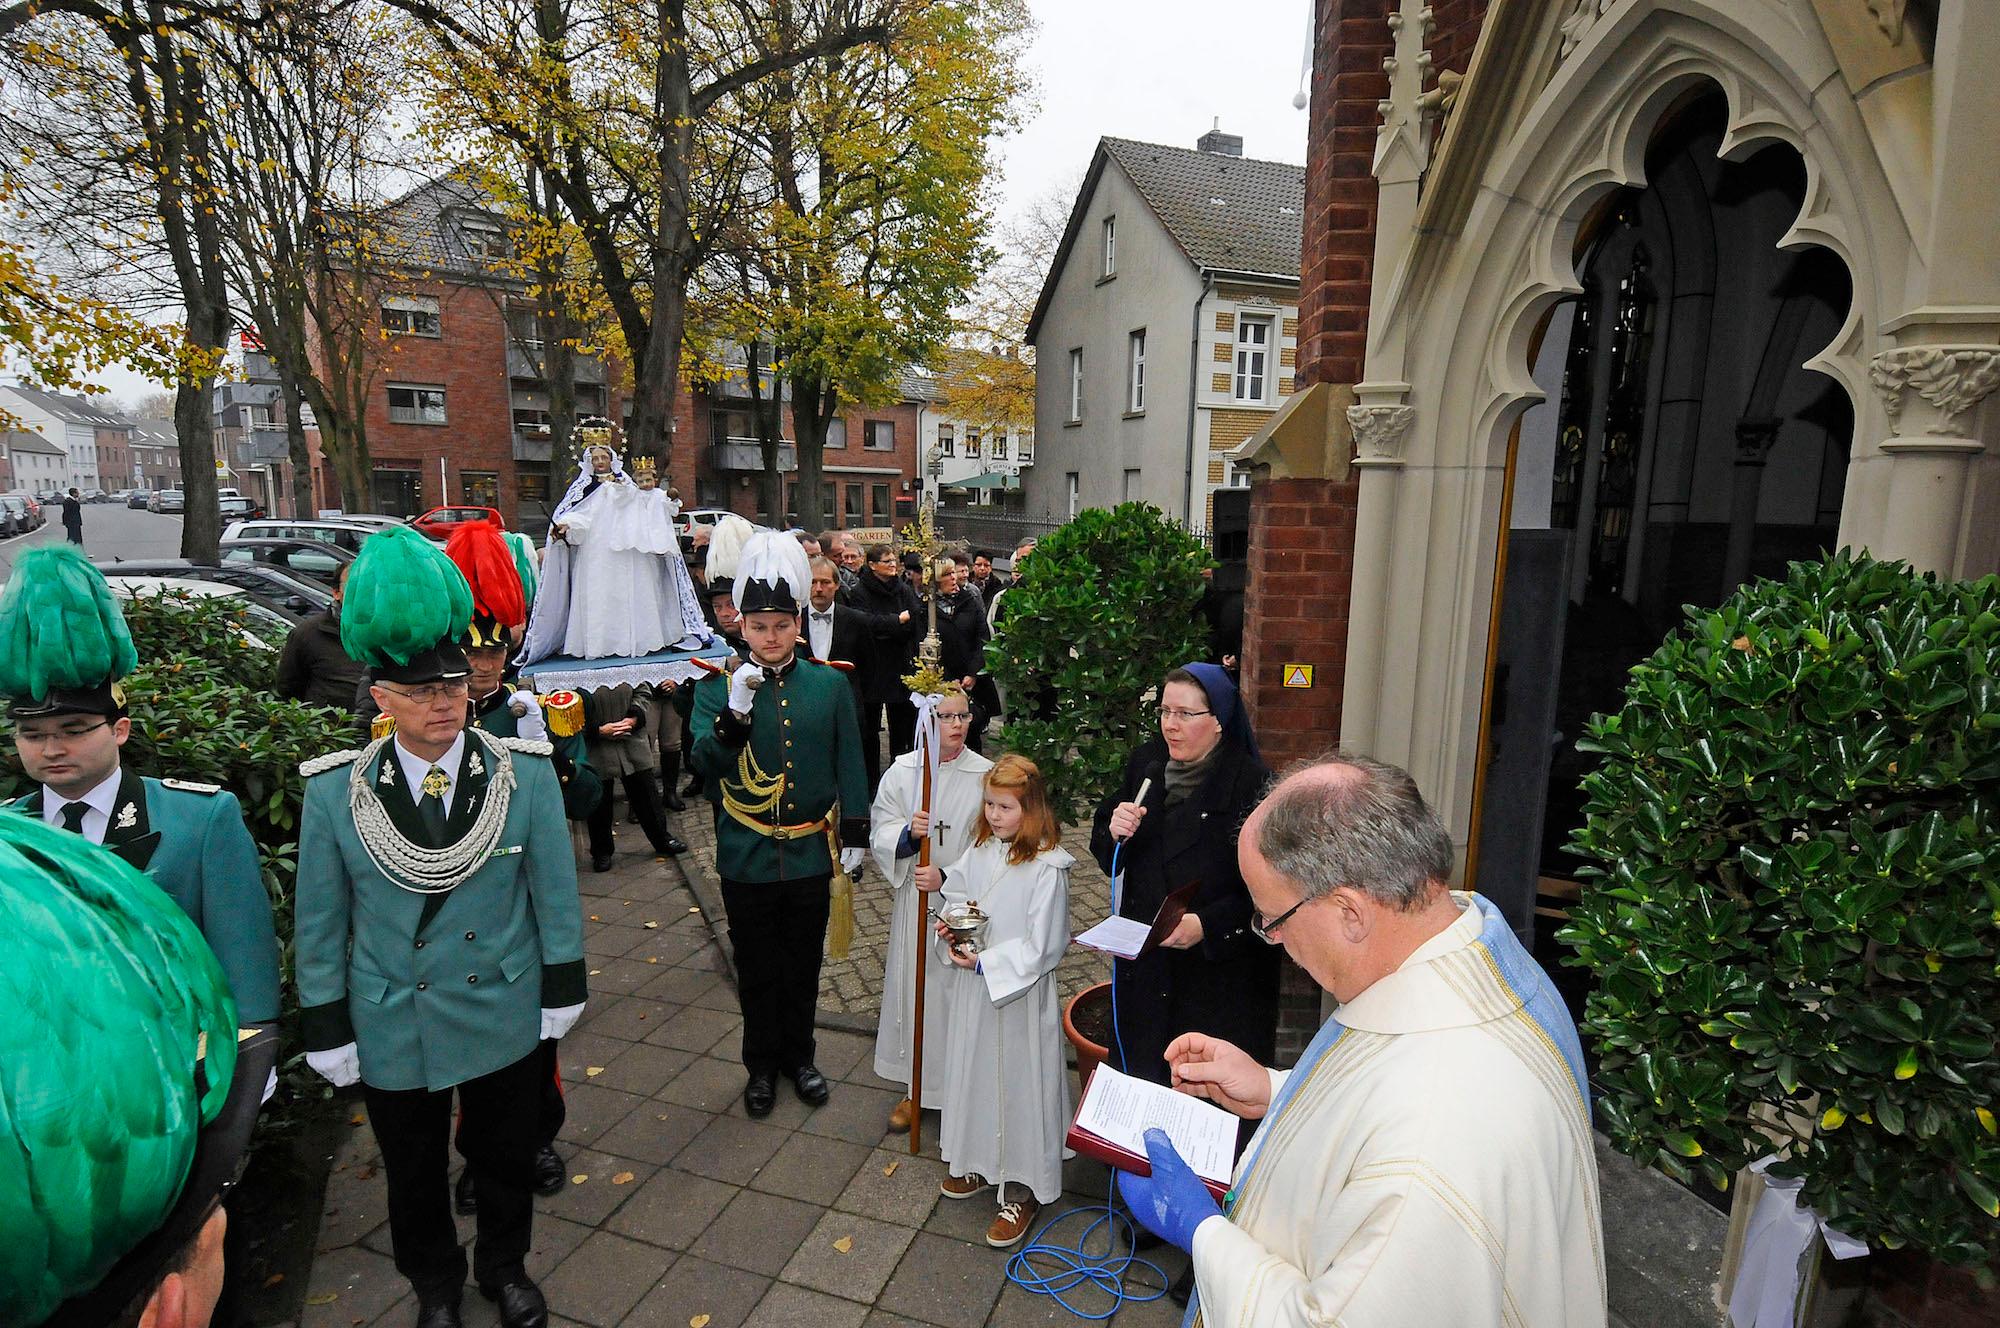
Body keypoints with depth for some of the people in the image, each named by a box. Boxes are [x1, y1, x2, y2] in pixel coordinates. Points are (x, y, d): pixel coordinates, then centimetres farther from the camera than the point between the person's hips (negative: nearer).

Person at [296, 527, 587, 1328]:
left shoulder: (525, 772, -14)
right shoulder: (333, 789, -13)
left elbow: (555, 891, -6)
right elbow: (320, 923, -4)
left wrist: (562, 991, -1)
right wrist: (327, 1031, 0)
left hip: (506, 1019, 0)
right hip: (393, 1030, 0)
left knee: (506, 1159, 21)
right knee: (414, 1174, 22)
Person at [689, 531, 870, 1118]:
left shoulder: (830, 684, -2)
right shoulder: (718, 686, -5)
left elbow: (849, 764, 3)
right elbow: (704, 766, -15)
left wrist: (855, 833, 2)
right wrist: (736, 709, -29)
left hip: (810, 855, 1)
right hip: (747, 858, -1)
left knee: (803, 966, 17)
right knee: (757, 970, 15)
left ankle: (799, 1056, 38)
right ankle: (762, 1064, 35)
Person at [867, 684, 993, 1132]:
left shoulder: (985, 774, -7)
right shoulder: (901, 771, -2)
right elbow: (880, 835, -1)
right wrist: (908, 835, -23)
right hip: (914, 900, 2)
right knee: (915, 987, 12)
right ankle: (915, 1089, 30)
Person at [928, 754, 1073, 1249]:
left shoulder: (1047, 868, -20)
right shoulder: (981, 849, 0)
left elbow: (1042, 947, -19)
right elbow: (963, 898, 14)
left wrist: (984, 962, -21)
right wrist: (950, 927, -6)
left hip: (1018, 993, -7)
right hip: (972, 986, 7)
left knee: (1017, 1083, 5)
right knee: (974, 1073, 20)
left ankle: (1023, 1190, 23)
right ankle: (981, 1164, 42)